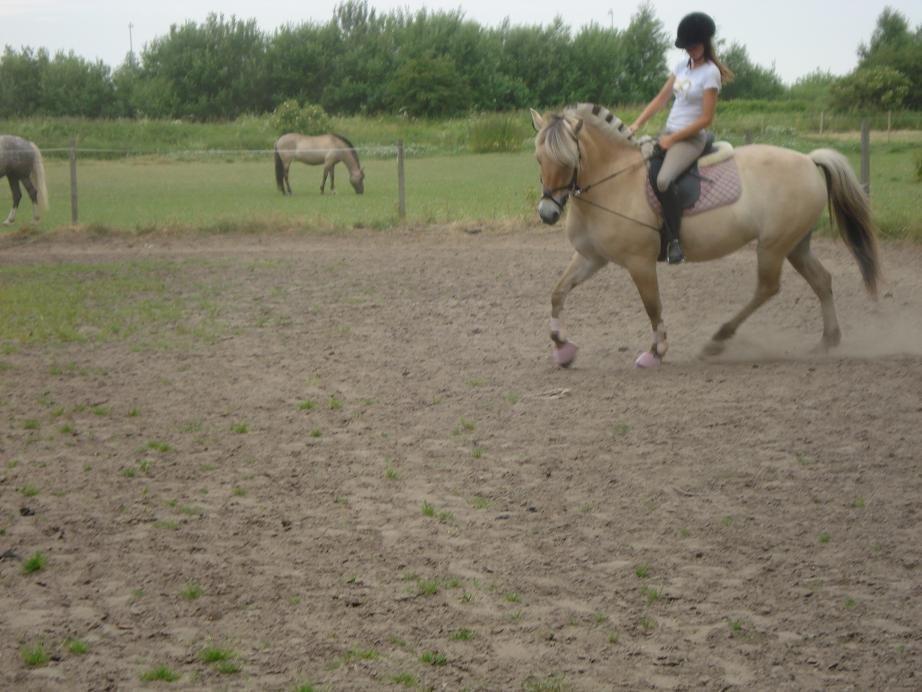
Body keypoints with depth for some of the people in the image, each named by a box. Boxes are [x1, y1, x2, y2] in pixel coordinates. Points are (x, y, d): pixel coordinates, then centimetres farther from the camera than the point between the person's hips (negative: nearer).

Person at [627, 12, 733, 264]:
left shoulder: (710, 73, -11)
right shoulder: (683, 66, 11)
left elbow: (706, 119, -14)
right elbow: (660, 99, 13)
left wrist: (673, 139, -15)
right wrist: (637, 124, 1)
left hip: (691, 138, -9)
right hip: (669, 134, 9)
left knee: (663, 180, -33)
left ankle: (673, 240, -26)